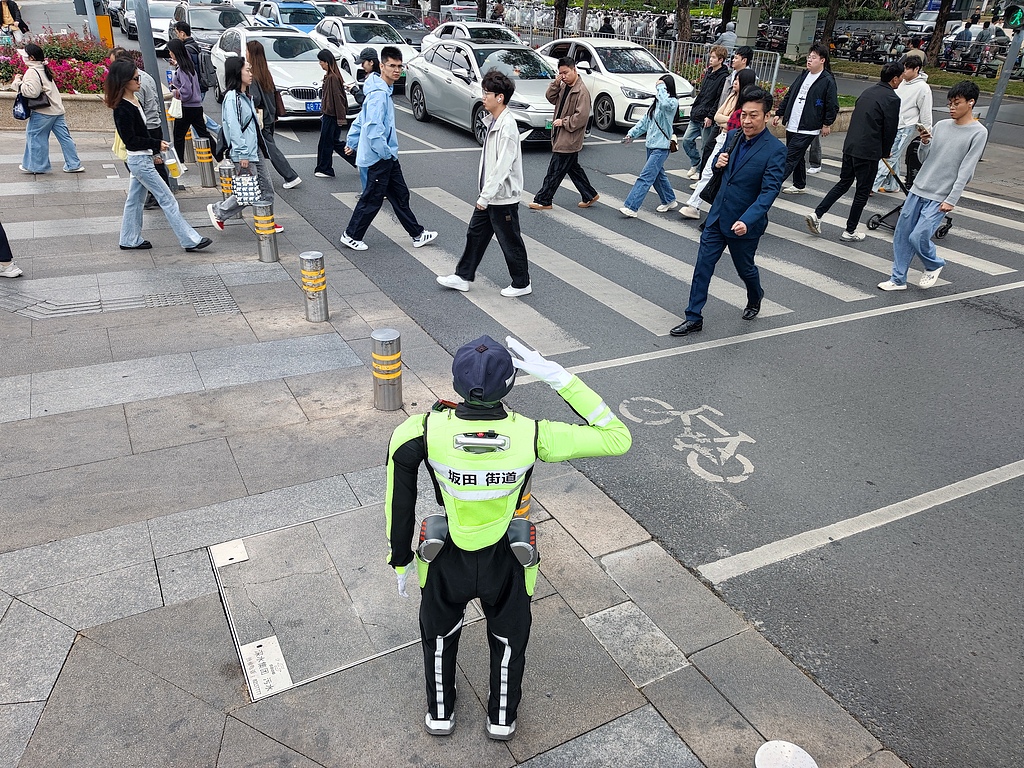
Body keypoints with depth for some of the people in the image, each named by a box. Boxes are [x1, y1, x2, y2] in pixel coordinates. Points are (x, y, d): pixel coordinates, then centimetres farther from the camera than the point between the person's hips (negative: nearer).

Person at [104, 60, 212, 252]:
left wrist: (154, 150, 19)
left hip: (142, 158, 10)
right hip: (140, 160, -10)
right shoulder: (122, 109, -21)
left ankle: (129, 240, 27)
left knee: (135, 199, 16)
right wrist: (157, 144, -17)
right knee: (167, 200, -7)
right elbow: (130, 140, -21)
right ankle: (191, 241, -3)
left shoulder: (134, 100, 7)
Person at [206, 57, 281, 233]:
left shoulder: (245, 96, 15)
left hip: (255, 150, 10)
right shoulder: (232, 97, -14)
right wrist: (242, 154, -22)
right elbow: (233, 127, -20)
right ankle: (217, 211, 13)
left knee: (267, 186, 10)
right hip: (244, 153, -10)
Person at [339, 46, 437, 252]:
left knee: (400, 194, 14)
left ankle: (417, 234, 23)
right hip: (379, 157, -10)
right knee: (372, 199, 0)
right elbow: (373, 128, -27)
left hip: (388, 156, 10)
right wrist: (386, 153, -20)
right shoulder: (378, 94, -21)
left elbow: (363, 119, 19)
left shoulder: (386, 90, 11)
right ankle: (351, 236, 14)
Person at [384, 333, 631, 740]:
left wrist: (400, 560, 0)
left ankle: (440, 713, 56)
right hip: (505, 564, 0)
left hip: (447, 563, 1)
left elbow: (399, 504, -19)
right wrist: (555, 375, -25)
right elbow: (618, 438, -21)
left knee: (439, 634, 33)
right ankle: (502, 718, 55)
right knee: (509, 638, 32)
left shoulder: (424, 432, -29)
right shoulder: (531, 435, -30)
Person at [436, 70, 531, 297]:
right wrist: (484, 194, 14)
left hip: (503, 197, -10)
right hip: (489, 194, 10)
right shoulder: (493, 121, 8)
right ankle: (463, 277, 27)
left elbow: (503, 166, -26)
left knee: (510, 241, 4)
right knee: (476, 234, 15)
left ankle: (522, 284, 19)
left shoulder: (507, 126, -21)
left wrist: (486, 196, -25)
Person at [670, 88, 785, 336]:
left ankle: (755, 298, 48)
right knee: (703, 265, 2)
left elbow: (770, 190, -23)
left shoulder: (775, 150, -16)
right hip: (717, 216, 5)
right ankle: (694, 318, 10)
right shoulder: (733, 136, 2)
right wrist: (718, 161, -6)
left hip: (744, 223, -5)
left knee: (745, 268, 16)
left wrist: (747, 220, -35)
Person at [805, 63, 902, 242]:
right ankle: (850, 231, 13)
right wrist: (885, 152, 8)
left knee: (844, 183, 19)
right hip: (869, 151, -7)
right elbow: (890, 129, -10)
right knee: (863, 191, 5)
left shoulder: (867, 92, 12)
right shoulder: (892, 99, -11)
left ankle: (817, 214, 8)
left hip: (849, 146, 7)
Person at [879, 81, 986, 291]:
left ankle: (934, 265, 16)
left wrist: (951, 200, -16)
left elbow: (966, 170, -11)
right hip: (918, 189, 6)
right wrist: (925, 143, -6)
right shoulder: (941, 125, 10)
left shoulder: (978, 133, -5)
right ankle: (898, 279, 12)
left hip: (940, 197, -5)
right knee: (902, 234, 2)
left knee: (918, 237, -14)